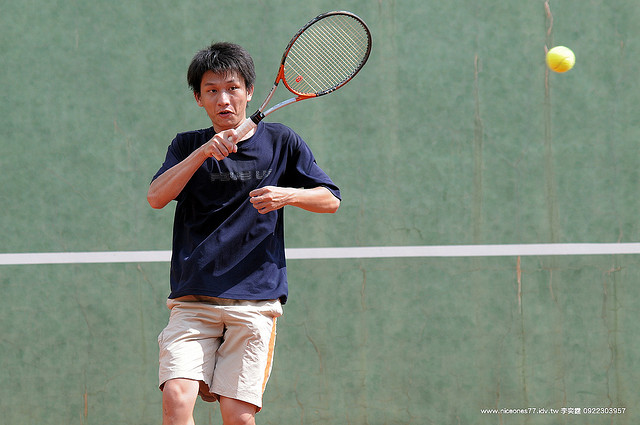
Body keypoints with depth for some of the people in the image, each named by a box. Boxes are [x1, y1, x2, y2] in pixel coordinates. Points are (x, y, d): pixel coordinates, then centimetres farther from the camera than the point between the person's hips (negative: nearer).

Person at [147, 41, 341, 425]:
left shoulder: (280, 142, 9)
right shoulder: (188, 147, 11)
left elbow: (330, 200, 11)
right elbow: (156, 197, -6)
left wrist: (289, 195, -9)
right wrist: (203, 152, -18)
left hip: (255, 299, -1)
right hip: (193, 300, 1)